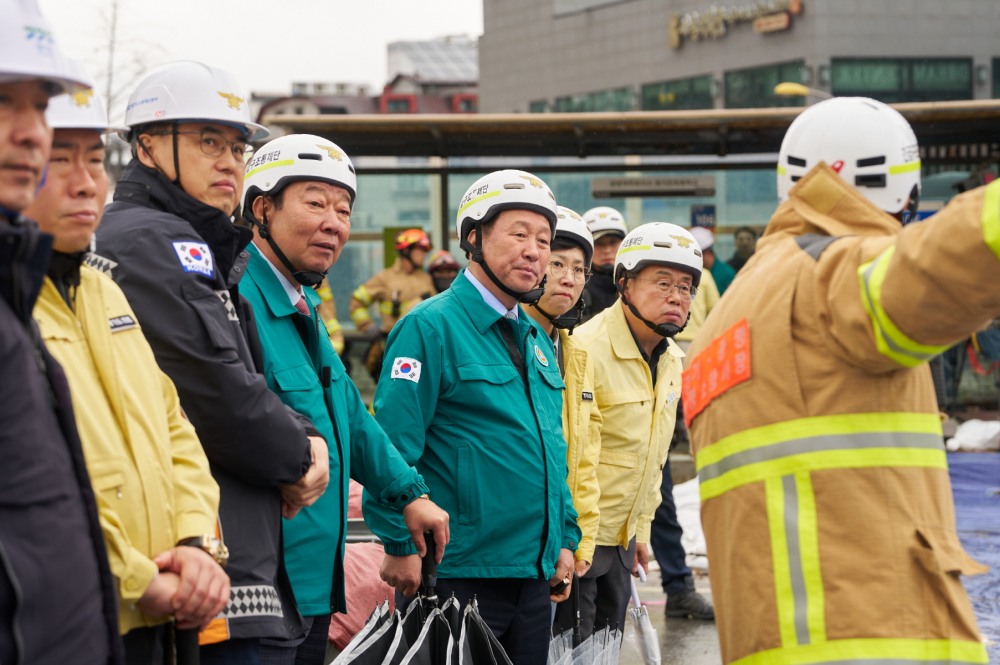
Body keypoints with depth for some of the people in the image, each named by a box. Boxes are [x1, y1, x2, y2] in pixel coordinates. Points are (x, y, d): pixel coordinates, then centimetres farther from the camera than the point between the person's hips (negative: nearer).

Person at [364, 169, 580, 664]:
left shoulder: (536, 339, 15)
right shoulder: (432, 326, -10)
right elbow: (393, 446, -16)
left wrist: (565, 539, 16)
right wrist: (401, 547, -18)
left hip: (535, 573, 8)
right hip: (458, 572, -8)